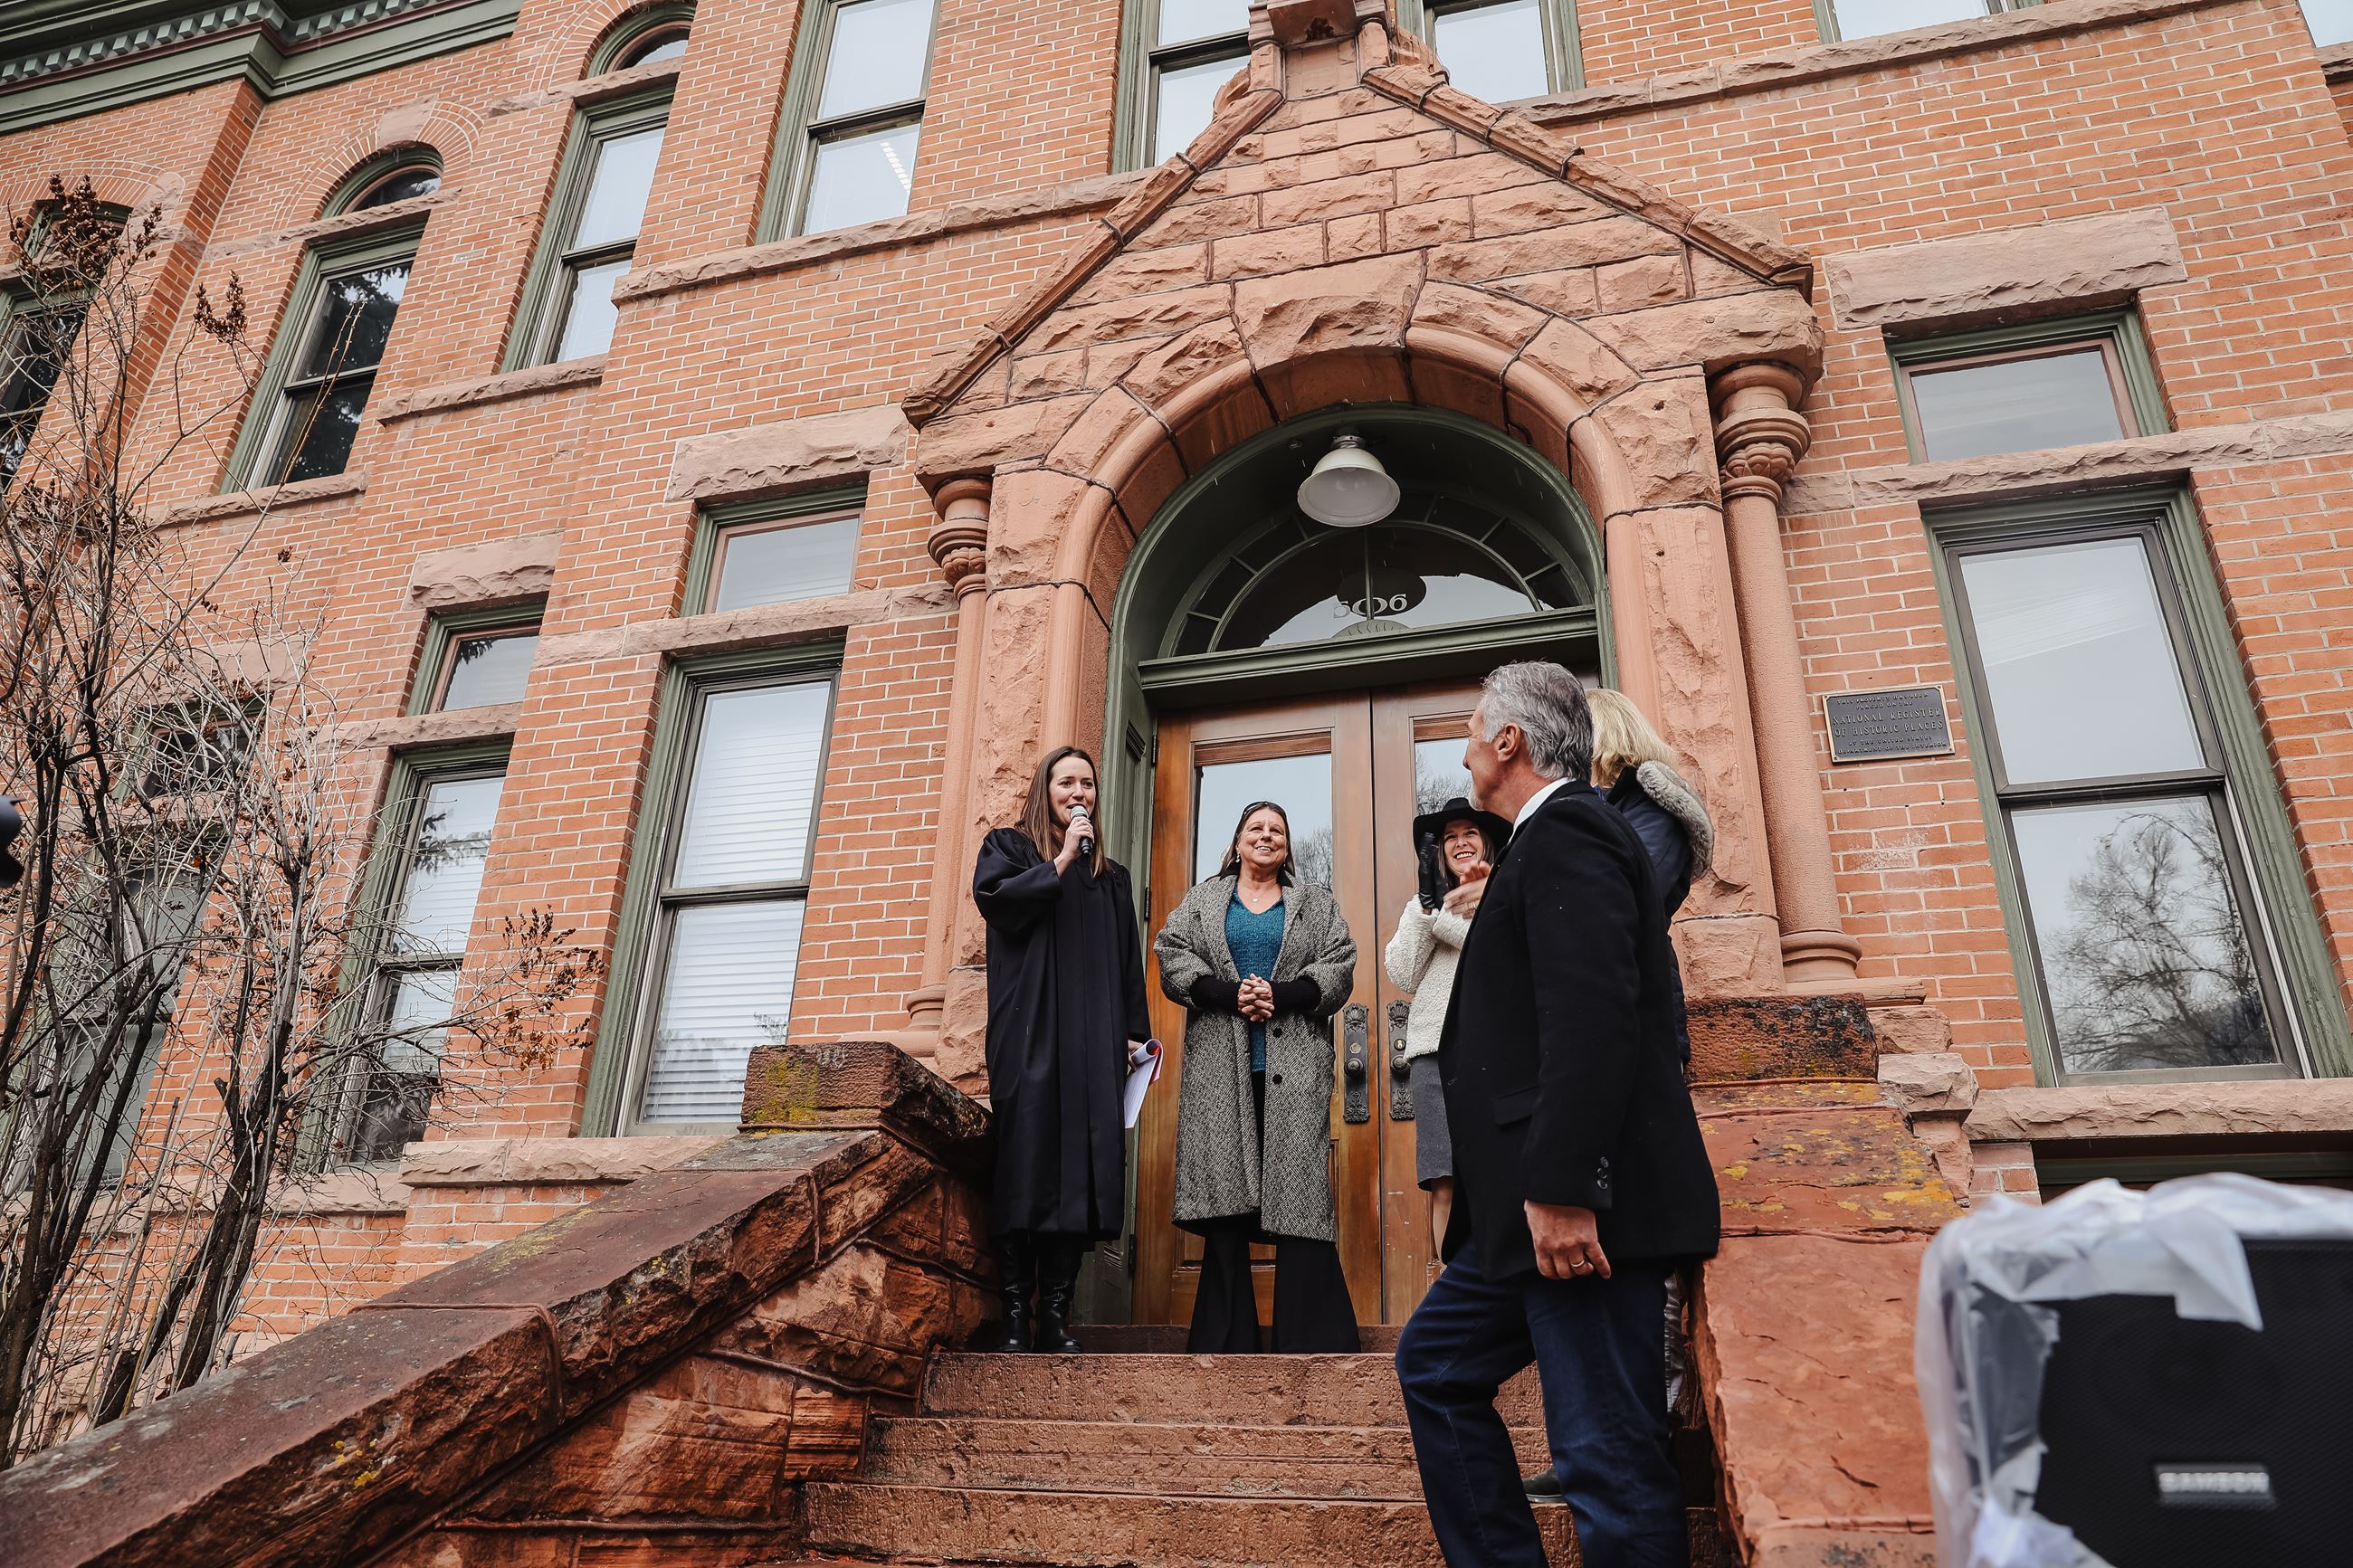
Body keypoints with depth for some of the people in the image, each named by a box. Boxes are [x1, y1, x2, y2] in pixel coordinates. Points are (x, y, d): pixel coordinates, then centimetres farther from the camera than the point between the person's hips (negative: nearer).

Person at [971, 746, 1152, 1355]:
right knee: (1026, 1161, -11)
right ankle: (1013, 1314, -8)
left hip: (1093, 1041, 3)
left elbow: (1129, 960, 18)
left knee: (1081, 1165, -6)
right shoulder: (1009, 846, 14)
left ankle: (1055, 1313, -3)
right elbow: (993, 896, -7)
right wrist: (1062, 861, -4)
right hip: (1028, 1033, -3)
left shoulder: (1111, 876, 23)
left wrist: (1133, 1030, 7)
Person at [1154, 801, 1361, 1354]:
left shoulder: (1316, 903, 17)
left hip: (1295, 1064, 0)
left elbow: (1339, 966, 5)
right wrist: (1231, 995, -10)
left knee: (1299, 1184, -8)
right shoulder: (1202, 900, 18)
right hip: (1220, 1064, 1)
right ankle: (1224, 1335, 0)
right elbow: (1172, 957, 5)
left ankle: (1311, 1332, -6)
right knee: (1224, 1186, -4)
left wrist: (1278, 995, -11)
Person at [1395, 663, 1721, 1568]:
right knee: (1434, 1363, 17)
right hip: (1539, 1204, 11)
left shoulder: (1563, 832, -10)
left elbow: (1592, 1017, -23)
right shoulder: (1561, 834, 21)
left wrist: (1562, 1189, -26)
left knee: (1608, 1456, -5)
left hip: (1579, 1209, -11)